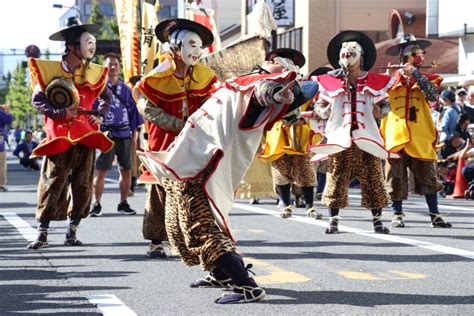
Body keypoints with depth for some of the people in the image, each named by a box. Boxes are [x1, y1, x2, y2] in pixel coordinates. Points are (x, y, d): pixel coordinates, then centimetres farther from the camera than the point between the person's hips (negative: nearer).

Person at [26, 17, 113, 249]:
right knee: (52, 183, -5)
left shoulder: (94, 73, 8)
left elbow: (107, 97, 23)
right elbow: (37, 100, -4)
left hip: (86, 136, 4)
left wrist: (99, 115, 5)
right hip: (59, 137, -3)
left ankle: (72, 232, 13)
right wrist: (61, 113, -16)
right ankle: (42, 233, 0)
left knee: (83, 185, 2)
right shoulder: (49, 69, -3)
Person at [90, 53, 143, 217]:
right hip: (105, 135, -4)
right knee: (100, 171, -6)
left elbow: (133, 112, 15)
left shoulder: (126, 90, 13)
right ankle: (96, 205, 3)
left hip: (124, 135, 4)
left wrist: (134, 136, 10)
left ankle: (123, 204, 18)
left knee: (127, 171, 7)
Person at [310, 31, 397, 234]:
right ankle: (333, 220, 7)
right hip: (339, 137, -1)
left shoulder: (374, 83, 9)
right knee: (336, 180, -1)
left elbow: (385, 105, 16)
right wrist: (325, 111, -9)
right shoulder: (330, 82, 7)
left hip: (366, 138, 1)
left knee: (372, 179, 1)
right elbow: (319, 106, 12)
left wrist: (379, 111, -5)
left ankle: (377, 220, 9)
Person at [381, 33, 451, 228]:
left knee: (428, 176, -1)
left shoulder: (425, 78, 9)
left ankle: (435, 216, 4)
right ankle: (397, 214, 12)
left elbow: (433, 96, -11)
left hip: (420, 137, 1)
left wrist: (415, 73, -14)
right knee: (397, 177, 2)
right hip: (396, 135, -1)